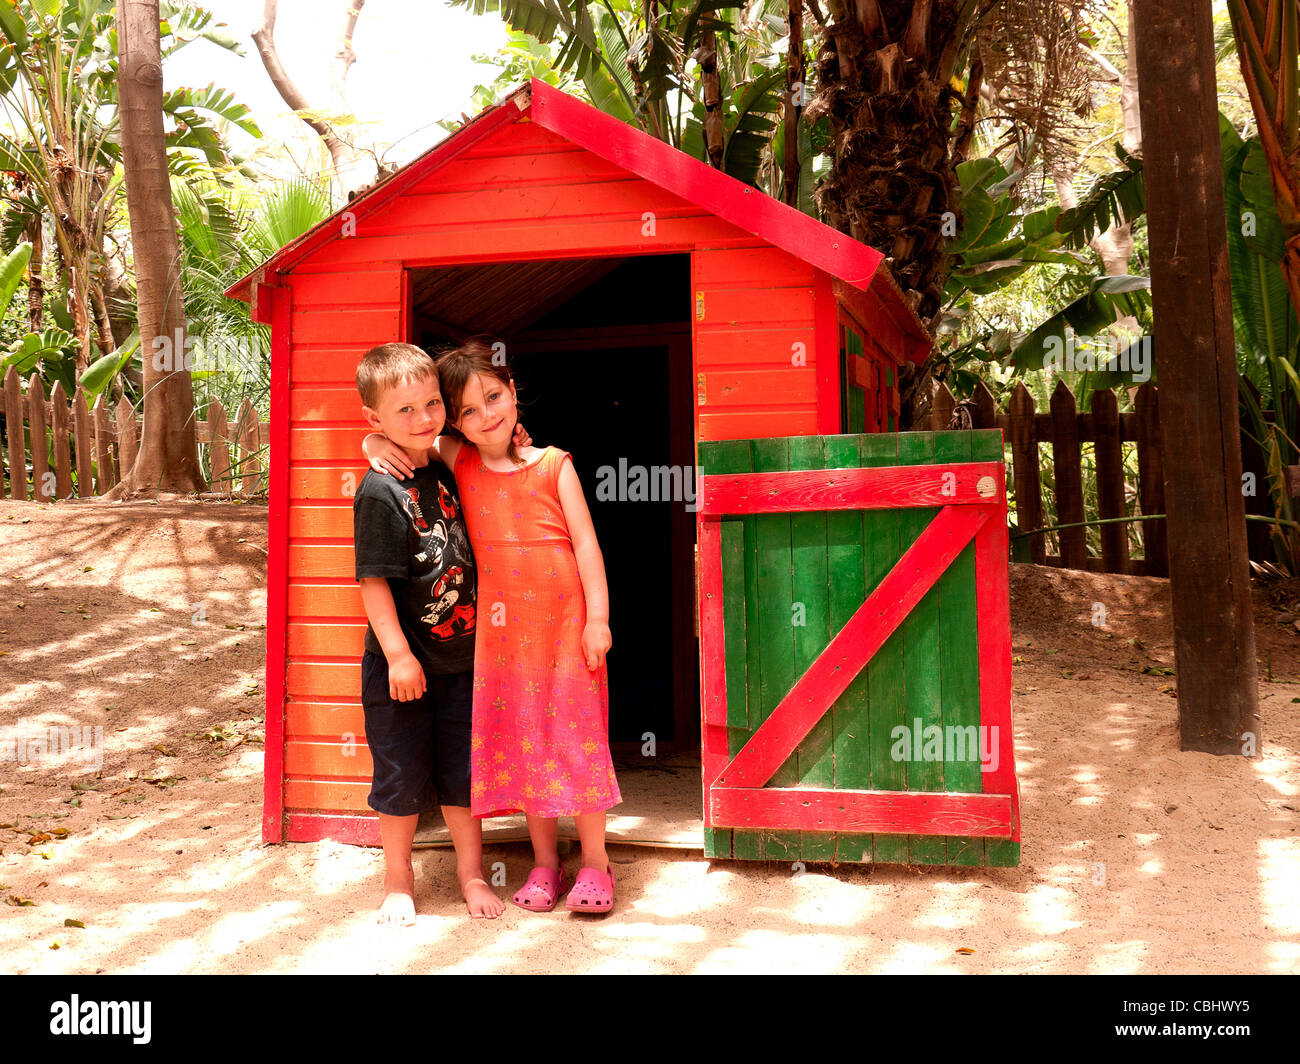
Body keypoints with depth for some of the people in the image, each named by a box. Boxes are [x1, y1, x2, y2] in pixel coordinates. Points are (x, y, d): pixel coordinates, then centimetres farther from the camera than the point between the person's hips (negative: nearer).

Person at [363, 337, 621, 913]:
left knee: (577, 735, 2)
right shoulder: (459, 462, 3)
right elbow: (383, 438, 12)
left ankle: (595, 864, 15)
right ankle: (545, 862, 22)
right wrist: (378, 445, -12)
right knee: (522, 740, 8)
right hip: (502, 628, 3)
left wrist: (597, 617, -7)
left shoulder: (553, 465, -2)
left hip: (565, 623, -2)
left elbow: (585, 543, -2)